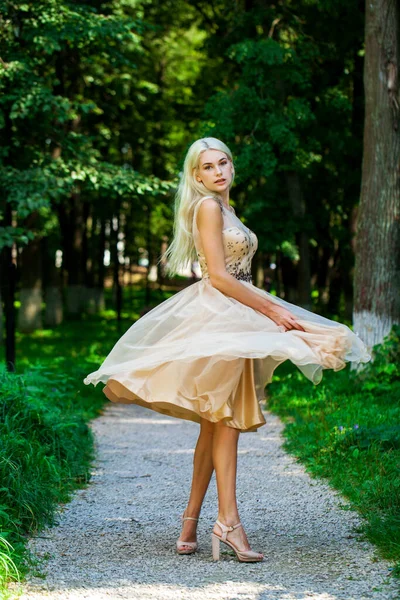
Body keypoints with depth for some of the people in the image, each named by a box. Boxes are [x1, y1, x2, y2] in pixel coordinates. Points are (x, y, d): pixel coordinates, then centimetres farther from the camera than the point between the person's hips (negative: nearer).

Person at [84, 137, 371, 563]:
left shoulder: (225, 209, 21)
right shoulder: (207, 206, -8)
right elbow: (219, 276, -15)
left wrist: (275, 309, 15)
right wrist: (271, 309, -13)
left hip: (234, 316, 9)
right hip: (217, 316, -9)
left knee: (215, 422, 7)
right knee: (225, 419, -13)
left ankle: (191, 520, 10)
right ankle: (228, 521, -16)